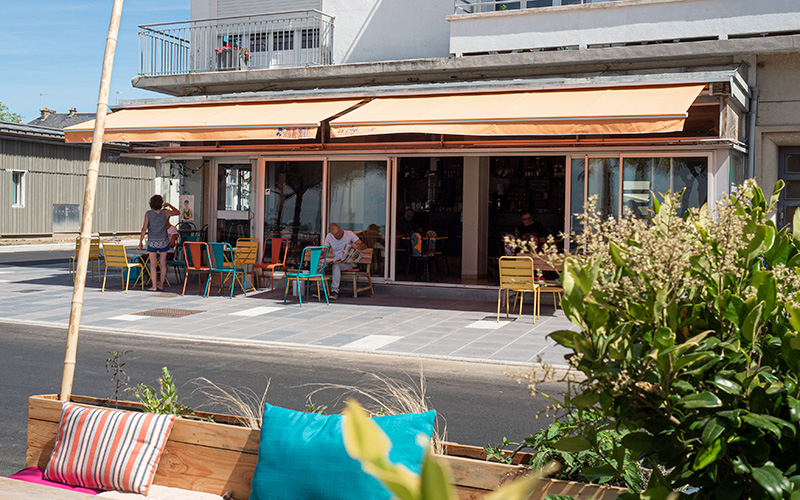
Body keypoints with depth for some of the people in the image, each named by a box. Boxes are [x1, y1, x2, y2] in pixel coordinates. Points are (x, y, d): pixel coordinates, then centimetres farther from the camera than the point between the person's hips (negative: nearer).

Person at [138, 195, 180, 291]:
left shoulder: (148, 213, -11)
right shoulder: (165, 213, -8)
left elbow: (144, 228, -11)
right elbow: (178, 212, 9)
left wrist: (140, 241, -2)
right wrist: (169, 205, 18)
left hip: (152, 242, -1)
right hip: (164, 242, 1)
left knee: (153, 265, 4)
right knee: (163, 264, 11)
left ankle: (154, 286, 1)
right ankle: (161, 285, 16)